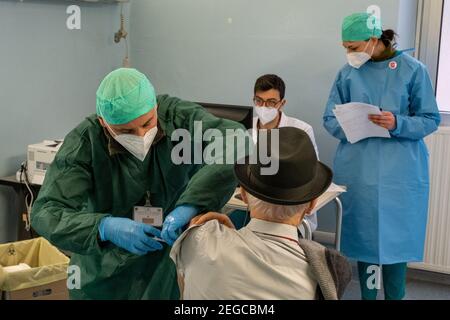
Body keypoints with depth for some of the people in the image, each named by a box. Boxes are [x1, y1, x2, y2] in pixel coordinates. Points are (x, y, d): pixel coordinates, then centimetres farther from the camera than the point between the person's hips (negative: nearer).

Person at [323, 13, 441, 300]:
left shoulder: (413, 69, -4)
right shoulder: (348, 73, 4)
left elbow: (431, 120, -3)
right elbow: (330, 119, 5)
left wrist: (397, 123, -21)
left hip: (401, 171, -2)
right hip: (358, 171, 2)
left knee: (395, 238, 3)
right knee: (364, 236, 9)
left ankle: (395, 296, 18)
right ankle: (367, 296, 24)